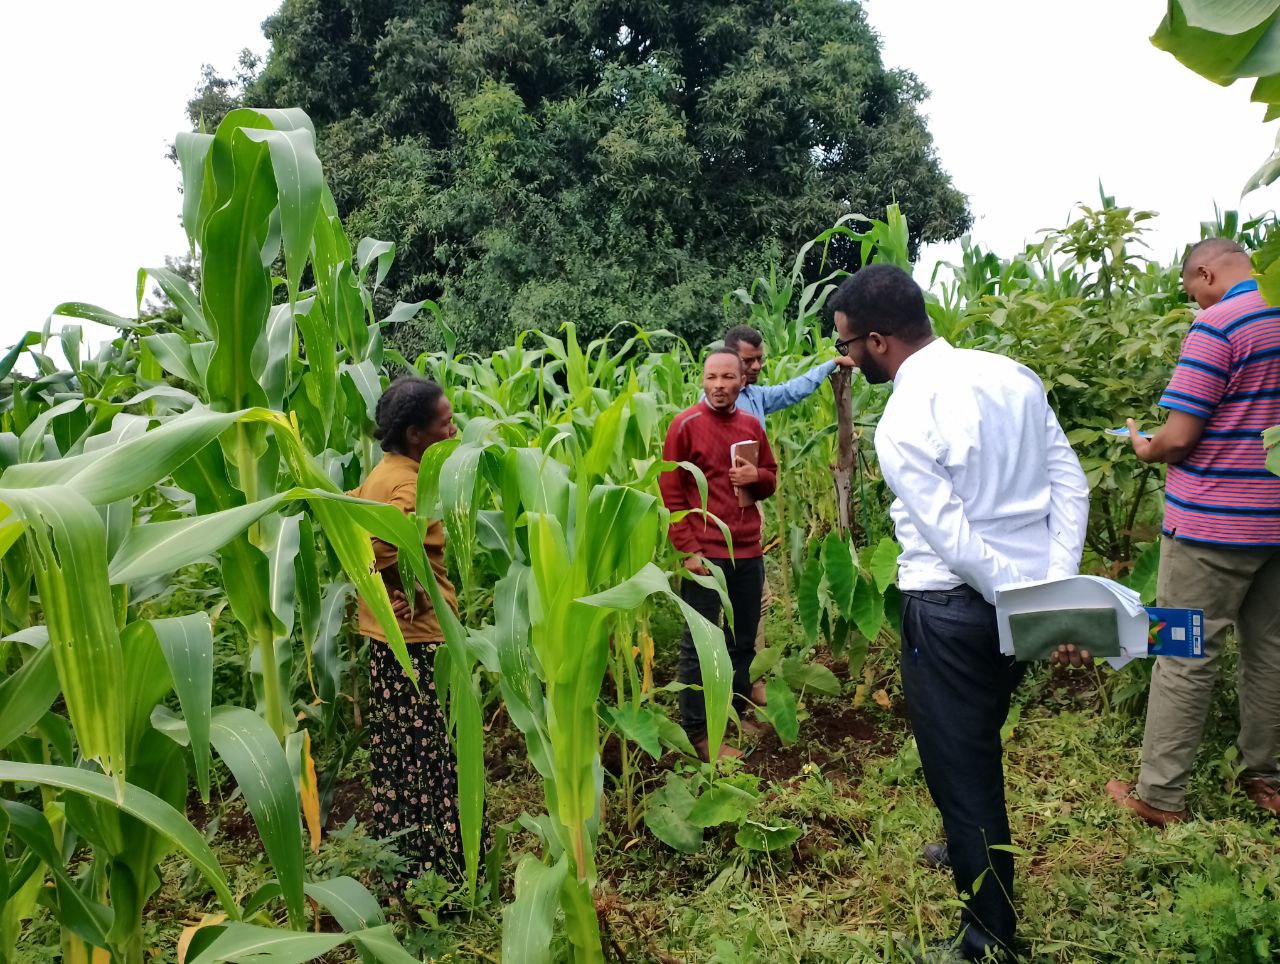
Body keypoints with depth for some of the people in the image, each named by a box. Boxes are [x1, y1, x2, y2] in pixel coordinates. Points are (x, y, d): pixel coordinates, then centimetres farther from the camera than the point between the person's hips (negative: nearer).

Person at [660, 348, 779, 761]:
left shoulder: (752, 425, 8)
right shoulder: (685, 424, -8)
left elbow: (771, 478, 19)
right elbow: (670, 493, -8)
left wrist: (756, 476, -6)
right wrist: (689, 550, -14)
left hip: (749, 553, 6)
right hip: (705, 554, -6)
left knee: (743, 641, 16)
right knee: (699, 644, 3)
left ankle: (737, 714, 33)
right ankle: (698, 731, 14)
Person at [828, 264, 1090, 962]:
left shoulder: (902, 424, -19)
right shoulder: (1013, 375, 2)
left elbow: (954, 541, -21)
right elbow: (1071, 484, 1)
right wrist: (1054, 589, -2)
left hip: (951, 610, -8)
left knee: (957, 766, 7)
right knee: (980, 744, 28)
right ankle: (975, 851, 52)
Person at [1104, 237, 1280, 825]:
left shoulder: (1216, 326, -15)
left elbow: (1179, 438, -18)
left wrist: (1144, 448, 2)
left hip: (1212, 523, -7)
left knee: (1186, 658, 0)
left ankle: (1160, 795, 8)